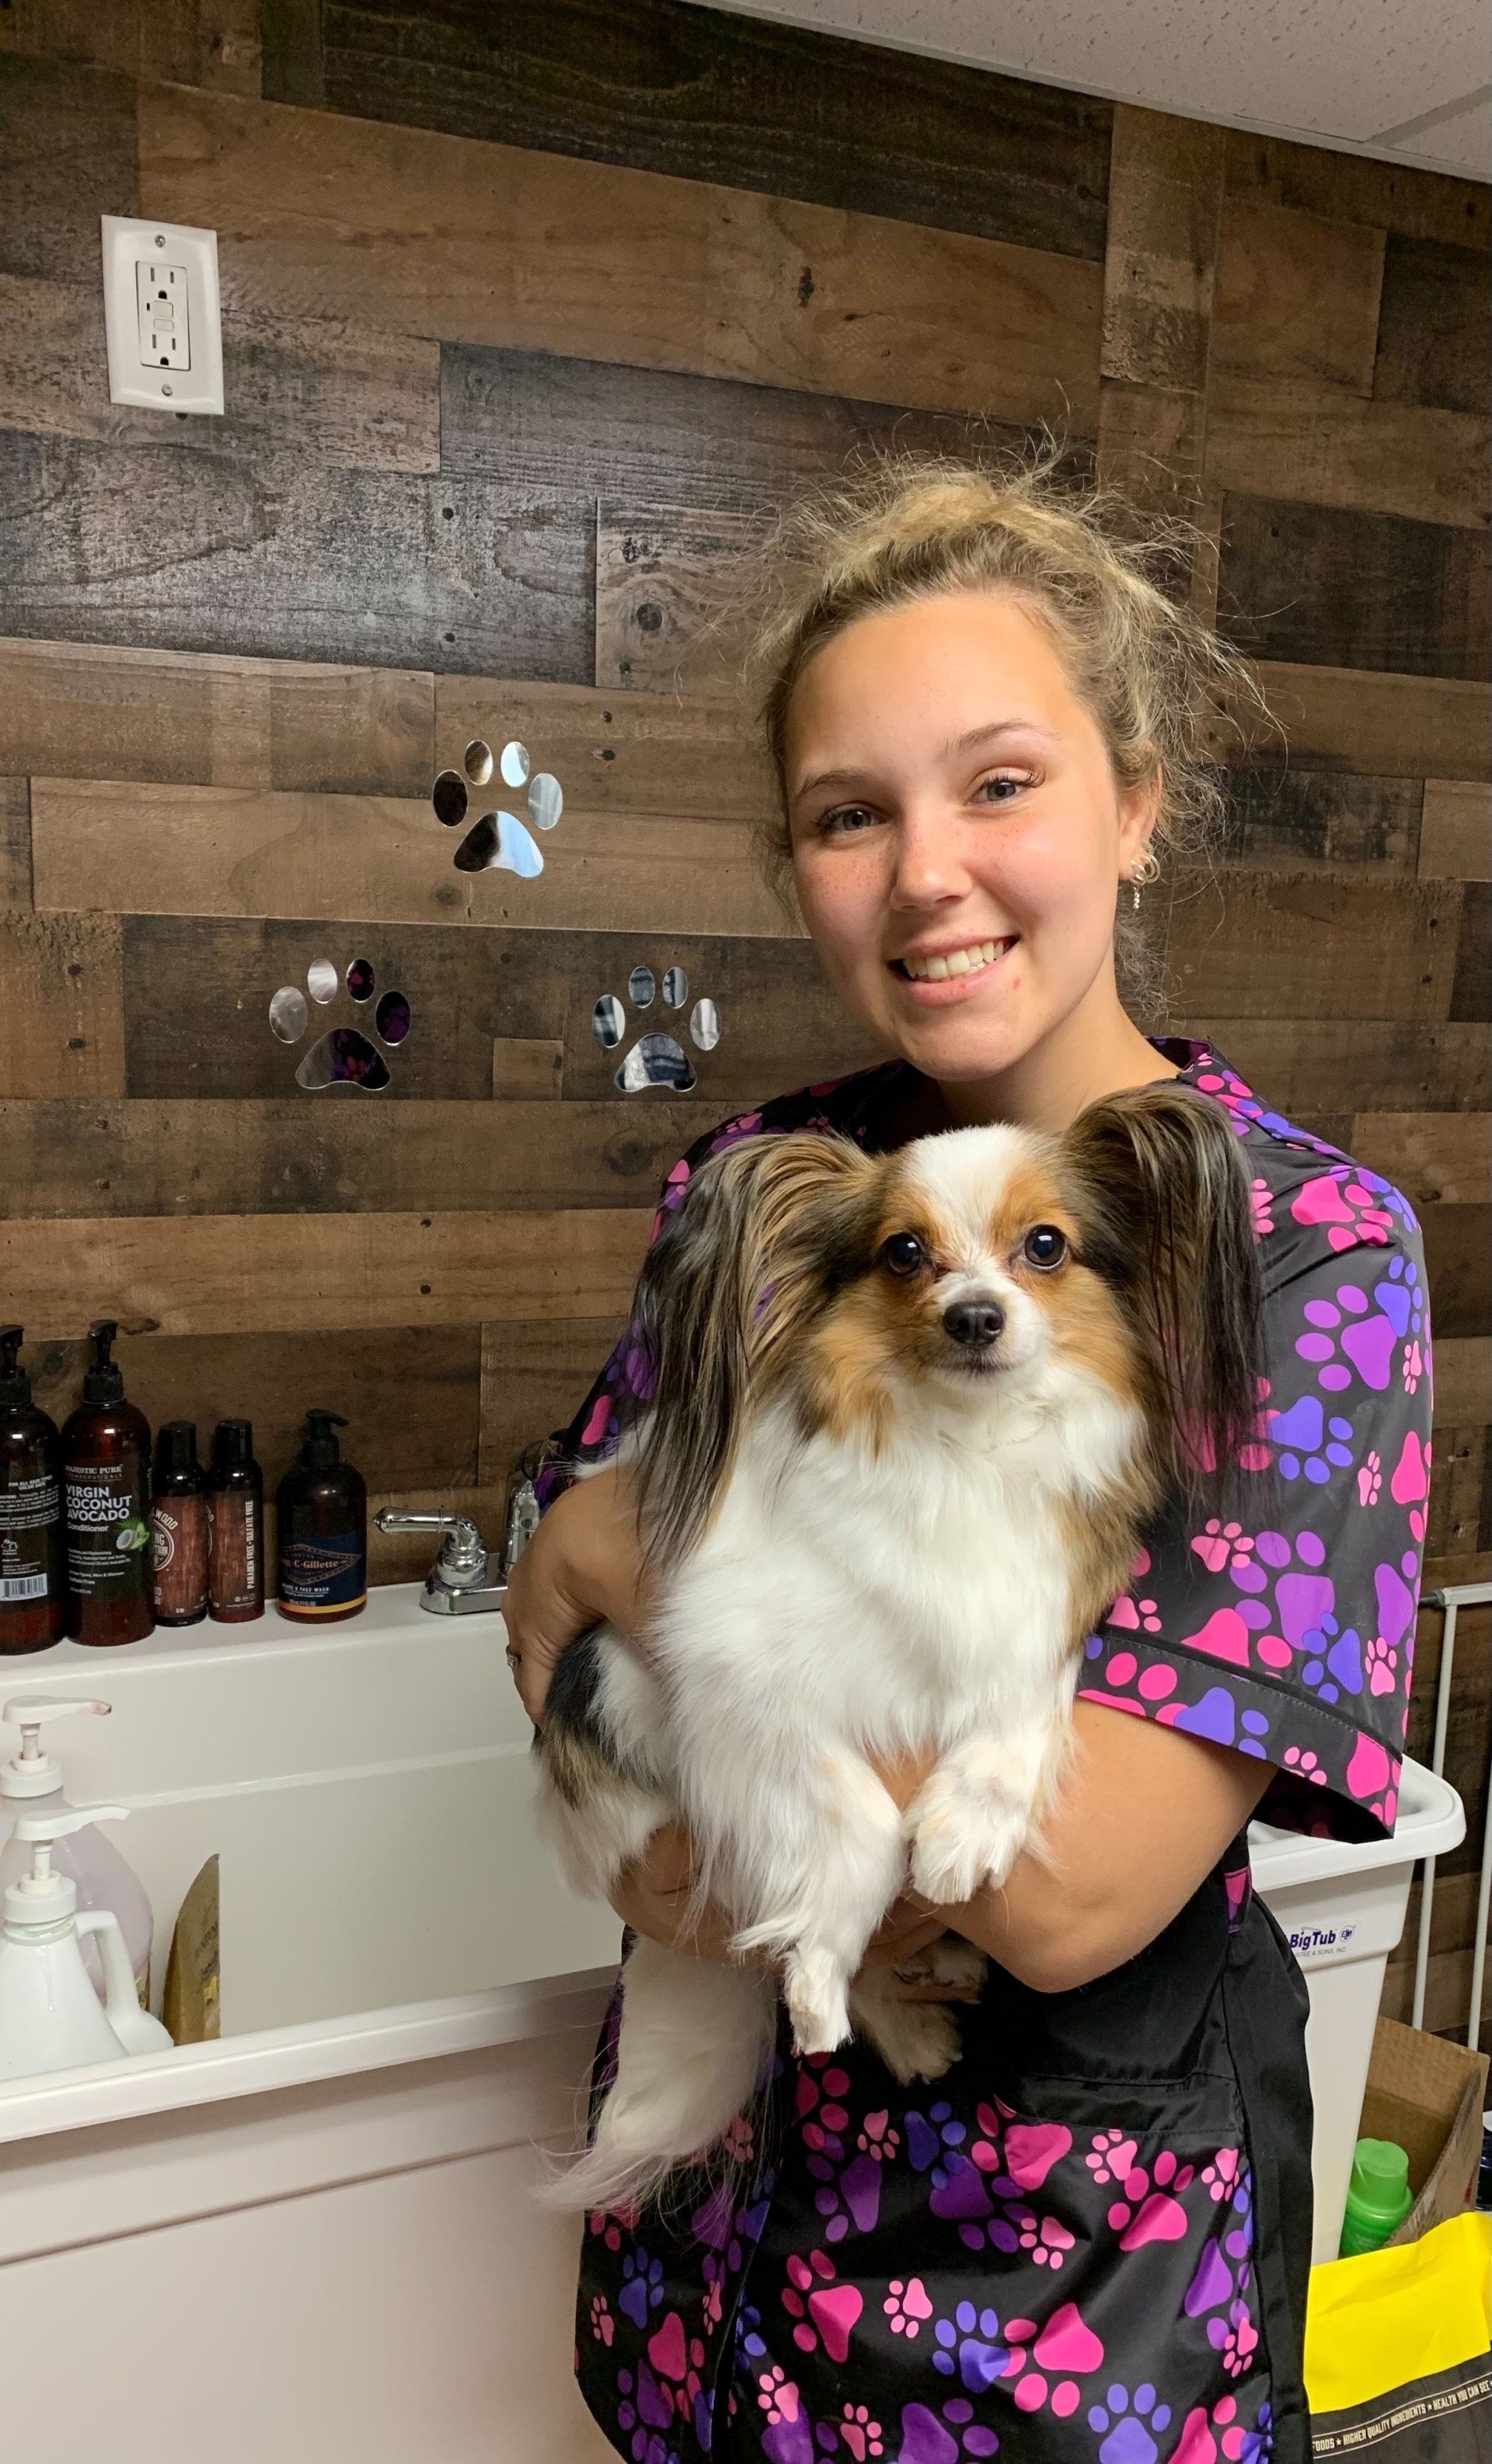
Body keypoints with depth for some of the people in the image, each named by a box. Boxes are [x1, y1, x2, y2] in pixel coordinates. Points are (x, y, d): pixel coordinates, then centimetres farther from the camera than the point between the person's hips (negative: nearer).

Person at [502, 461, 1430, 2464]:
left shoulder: (1307, 1247, -21)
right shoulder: (757, 1181, -6)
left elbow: (1072, 1886, -27)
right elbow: (558, 1614, -1)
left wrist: (632, 1550, -21)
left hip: (1069, 2226, -4)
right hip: (721, 2143, 4)